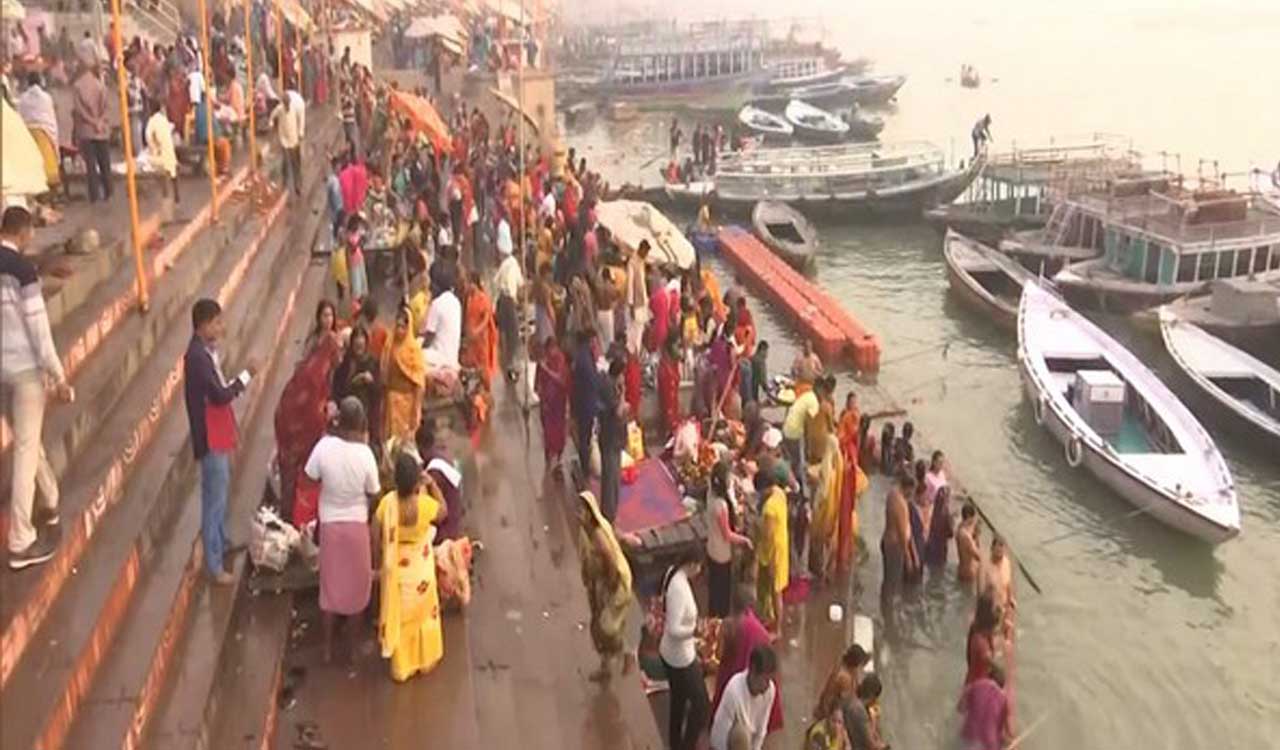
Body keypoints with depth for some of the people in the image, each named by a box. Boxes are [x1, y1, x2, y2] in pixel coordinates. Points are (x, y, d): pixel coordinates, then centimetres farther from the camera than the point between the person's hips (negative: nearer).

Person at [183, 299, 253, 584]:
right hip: (210, 437, -10)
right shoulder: (197, 356, -25)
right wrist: (245, 376, -19)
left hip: (219, 433, 10)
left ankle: (221, 542, 42)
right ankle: (214, 564, 5)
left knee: (221, 491, 24)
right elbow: (219, 396, -24)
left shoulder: (205, 350, 6)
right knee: (214, 498, -3)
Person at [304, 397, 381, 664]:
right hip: (357, 525, -1)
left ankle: (328, 649, 29)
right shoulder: (365, 454, -21)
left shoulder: (324, 446, -19)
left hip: (330, 525, 1)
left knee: (330, 587, 17)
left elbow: (310, 478, -4)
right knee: (355, 587, 17)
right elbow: (373, 493, -7)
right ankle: (353, 647, 30)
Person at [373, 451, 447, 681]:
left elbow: (376, 537, -12)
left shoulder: (387, 503, -23)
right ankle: (425, 661, 41)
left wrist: (378, 562, 5)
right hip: (420, 569, -1)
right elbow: (444, 511, -2)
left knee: (398, 616, 20)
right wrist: (432, 485, -4)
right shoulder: (426, 504, -27)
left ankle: (401, 668, 35)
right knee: (424, 612, 23)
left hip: (396, 569, 1)